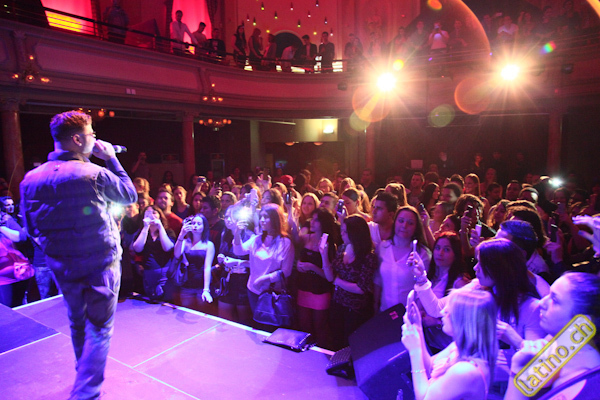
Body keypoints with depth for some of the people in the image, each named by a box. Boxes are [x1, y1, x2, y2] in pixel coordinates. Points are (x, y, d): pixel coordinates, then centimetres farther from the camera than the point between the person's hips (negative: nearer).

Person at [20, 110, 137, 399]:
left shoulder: (30, 180, -4)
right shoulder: (94, 173, -21)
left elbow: (31, 229, 5)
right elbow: (130, 196, -3)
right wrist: (111, 159, -1)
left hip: (62, 268, 6)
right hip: (101, 264, -5)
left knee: (77, 323, 24)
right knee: (99, 329, 6)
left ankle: (85, 376, 44)